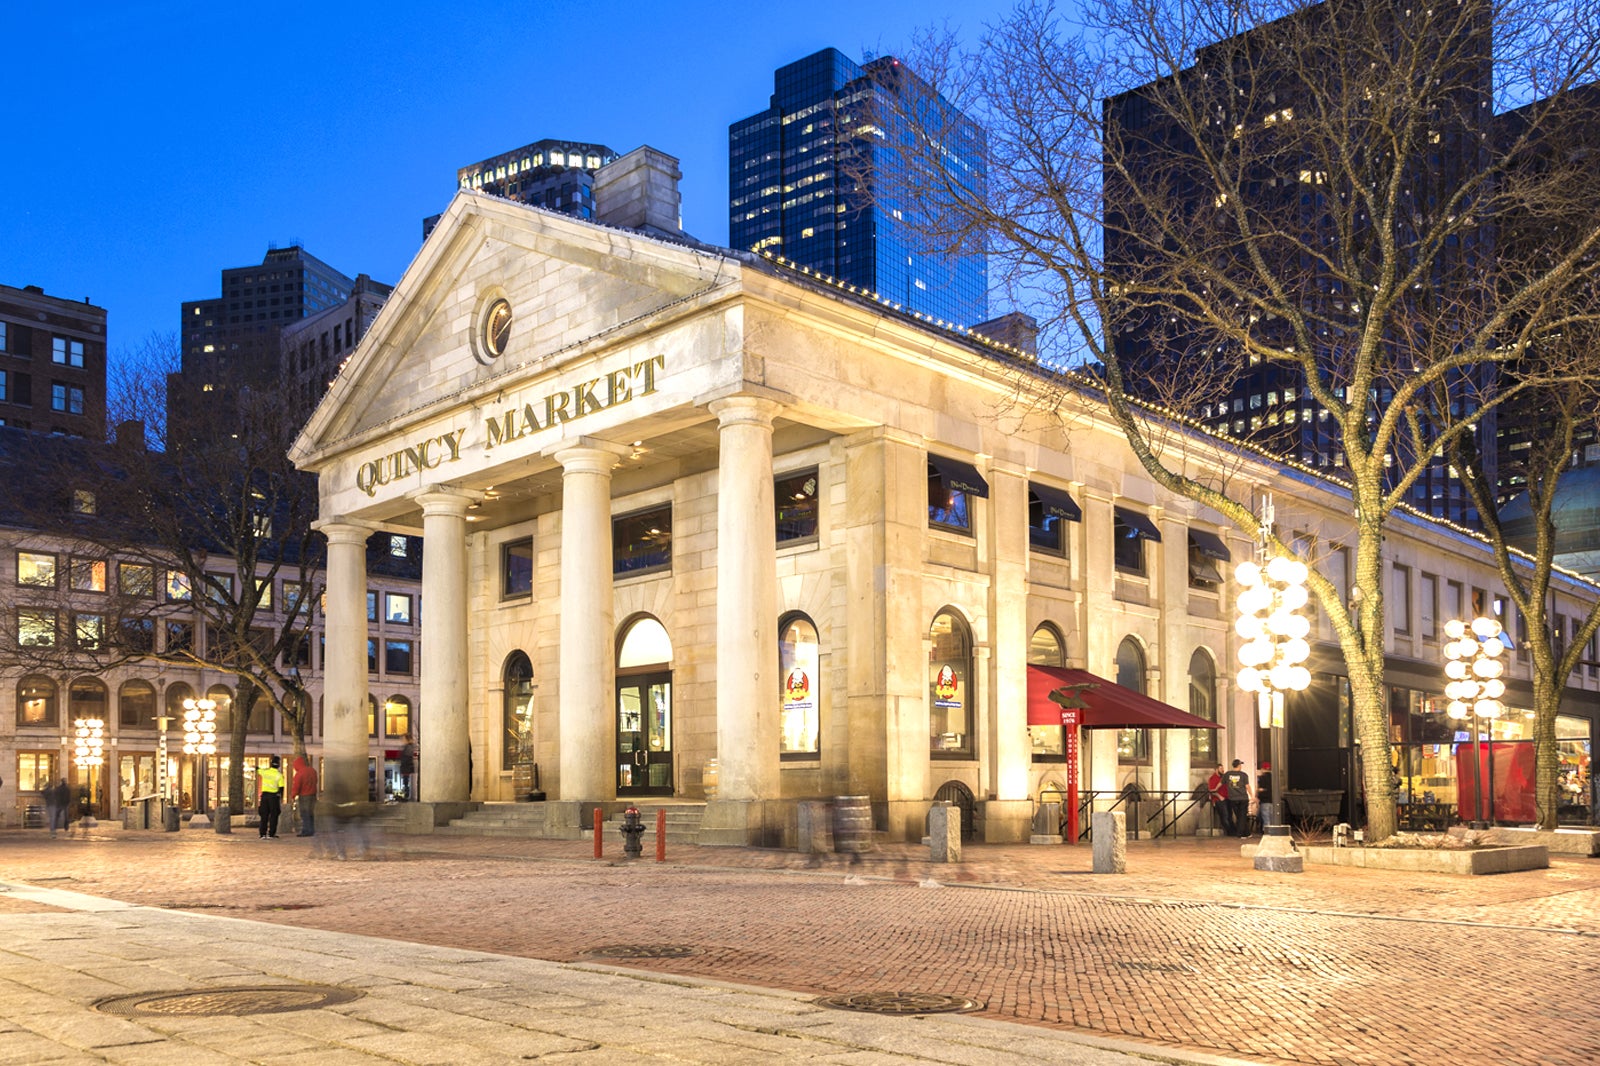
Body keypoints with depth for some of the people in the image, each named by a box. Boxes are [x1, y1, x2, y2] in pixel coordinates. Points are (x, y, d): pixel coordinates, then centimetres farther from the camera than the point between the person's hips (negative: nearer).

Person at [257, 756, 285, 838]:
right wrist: (281, 798, 0)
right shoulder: (279, 775, -9)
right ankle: (271, 834, 2)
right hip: (274, 796, -3)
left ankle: (263, 834, 7)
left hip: (264, 794, 3)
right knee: (273, 815, 4)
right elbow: (281, 788, -9)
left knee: (264, 815, 9)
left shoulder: (265, 771, 0)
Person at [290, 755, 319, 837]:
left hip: (303, 796, -7)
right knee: (311, 814, 15)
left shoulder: (299, 774, -18)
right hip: (313, 795, 7)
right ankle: (312, 831, 19)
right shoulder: (312, 771, 5)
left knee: (304, 815, 0)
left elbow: (296, 787, -14)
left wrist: (292, 796, 0)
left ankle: (306, 831, 0)